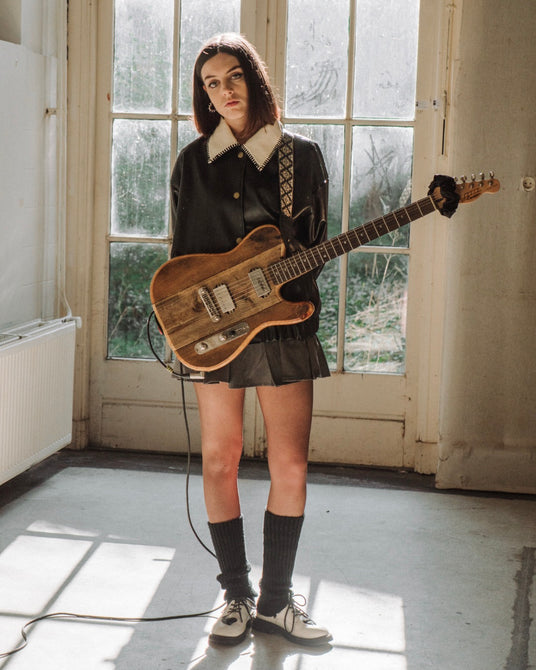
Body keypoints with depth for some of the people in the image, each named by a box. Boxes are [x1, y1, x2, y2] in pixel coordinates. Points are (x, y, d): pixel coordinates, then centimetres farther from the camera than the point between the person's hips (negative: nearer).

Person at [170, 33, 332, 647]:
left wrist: (288, 262, -7)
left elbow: (316, 244, 11)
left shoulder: (302, 156, 7)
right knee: (220, 459, 3)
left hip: (284, 320, 0)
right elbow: (183, 251, 7)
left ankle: (275, 601, 13)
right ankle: (237, 595, 17)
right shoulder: (195, 160, 7)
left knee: (291, 464, -1)